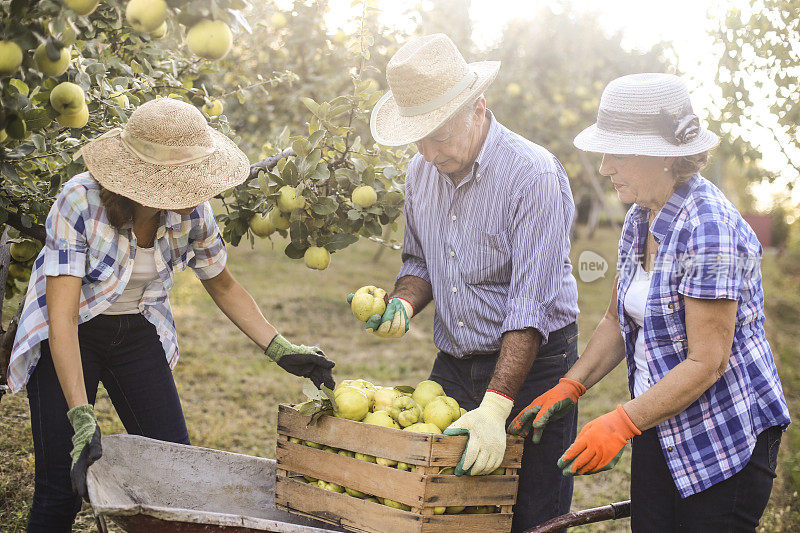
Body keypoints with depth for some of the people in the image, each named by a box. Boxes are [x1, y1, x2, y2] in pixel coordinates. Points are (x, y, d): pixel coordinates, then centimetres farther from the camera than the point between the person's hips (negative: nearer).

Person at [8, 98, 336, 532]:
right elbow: (61, 316, -30)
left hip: (138, 334, 4)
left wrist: (281, 350, -4)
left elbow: (223, 287, 5)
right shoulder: (79, 203, -27)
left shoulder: (193, 213, -14)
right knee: (62, 487, -10)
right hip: (69, 337, -4)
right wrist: (82, 418, -37)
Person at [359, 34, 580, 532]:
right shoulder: (421, 172, 3)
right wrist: (402, 304, -5)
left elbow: (530, 307, -24)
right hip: (452, 366, 6)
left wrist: (494, 407, -31)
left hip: (532, 366, -6)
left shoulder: (536, 175, -20)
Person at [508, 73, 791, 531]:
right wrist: (569, 388, 4)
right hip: (661, 431, 8)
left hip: (727, 440, -8)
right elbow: (619, 320, 14)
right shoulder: (640, 218, 4)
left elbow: (707, 363, -24)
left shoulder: (709, 229, -23)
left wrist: (621, 423, -24)